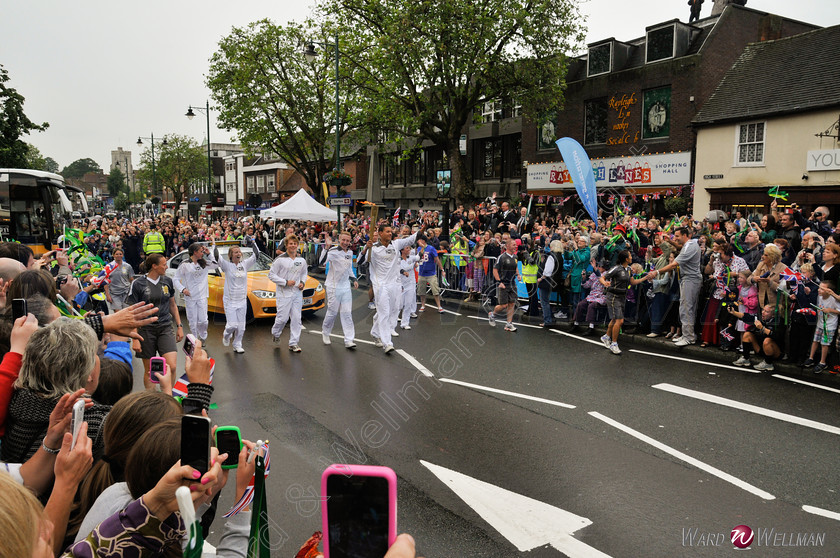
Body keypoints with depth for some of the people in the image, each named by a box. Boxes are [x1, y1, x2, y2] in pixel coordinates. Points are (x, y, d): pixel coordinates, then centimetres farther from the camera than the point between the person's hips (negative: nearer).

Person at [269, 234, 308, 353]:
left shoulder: (301, 260, 7)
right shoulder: (280, 259, -8)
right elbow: (271, 275, -7)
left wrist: (302, 282, 5)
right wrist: (285, 282, -14)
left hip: (297, 293, 4)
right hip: (284, 293, -4)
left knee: (296, 318, 2)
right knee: (283, 318, -3)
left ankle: (293, 343, 9)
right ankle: (275, 332, 29)